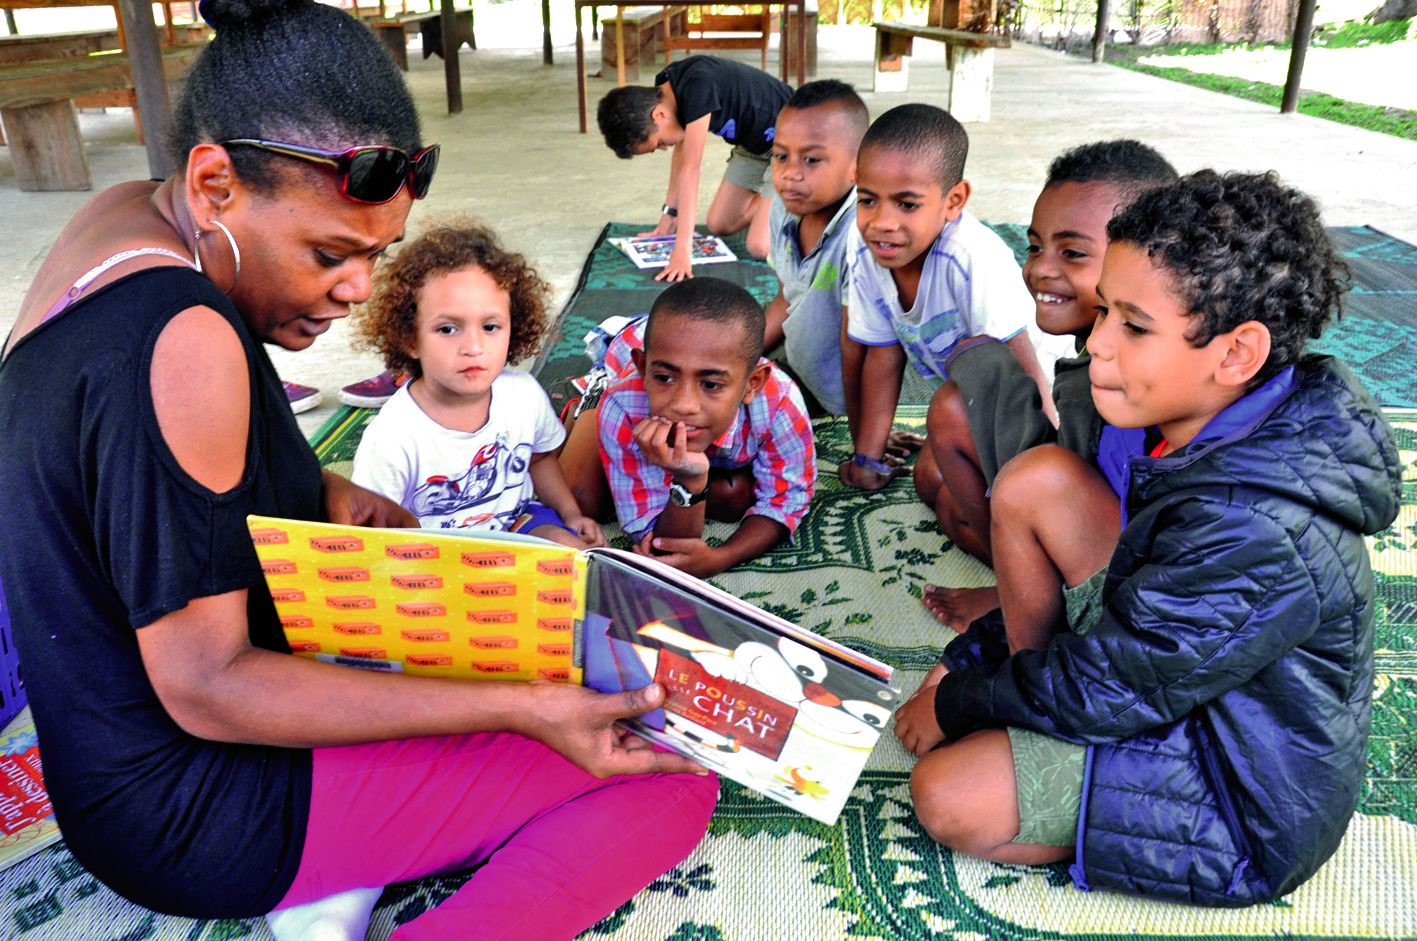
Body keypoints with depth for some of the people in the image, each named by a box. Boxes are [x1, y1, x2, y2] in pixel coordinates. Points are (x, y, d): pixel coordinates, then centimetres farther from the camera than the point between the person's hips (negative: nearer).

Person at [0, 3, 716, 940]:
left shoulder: (132, 219, 1)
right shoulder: (181, 340, -29)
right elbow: (204, 688, -26)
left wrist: (318, 491, -1)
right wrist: (523, 709, -30)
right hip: (192, 810, -9)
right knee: (674, 780, -13)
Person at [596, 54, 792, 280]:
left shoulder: (698, 86, -34)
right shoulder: (666, 89, -9)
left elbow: (689, 170, -35)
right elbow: (682, 148, 4)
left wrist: (682, 249, -34)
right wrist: (670, 214, 6)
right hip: (753, 144, 8)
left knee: (760, 247, -18)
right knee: (718, 225, 11)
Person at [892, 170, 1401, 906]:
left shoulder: (1253, 535, -35)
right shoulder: (1202, 424, -8)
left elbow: (1103, 690, -26)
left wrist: (956, 705, -9)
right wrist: (969, 661, 4)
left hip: (1243, 799, -8)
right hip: (1168, 663, 8)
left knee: (946, 794, -21)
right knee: (1038, 478, -9)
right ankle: (1035, 696, 4)